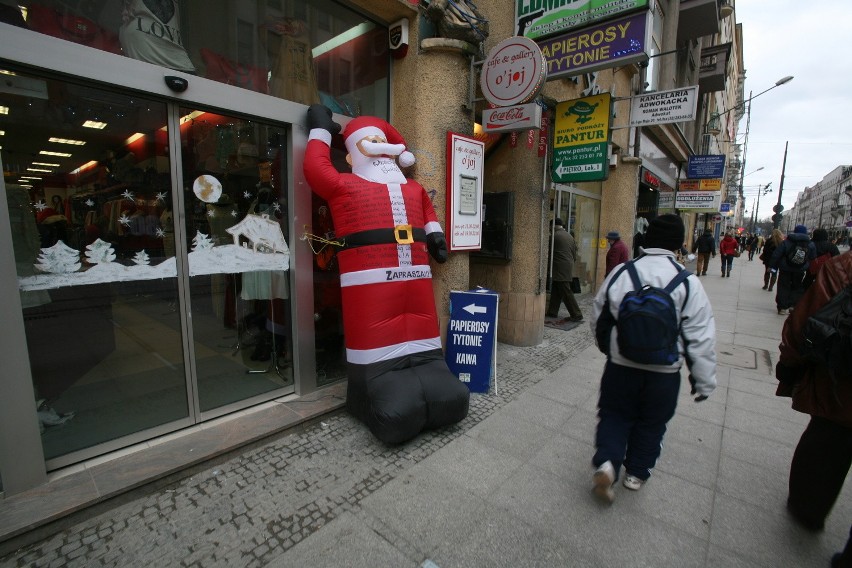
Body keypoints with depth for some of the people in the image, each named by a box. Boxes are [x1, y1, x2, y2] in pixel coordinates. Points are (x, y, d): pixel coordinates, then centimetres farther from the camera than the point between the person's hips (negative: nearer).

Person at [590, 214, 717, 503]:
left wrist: (609, 348, 20)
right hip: (664, 371, 0)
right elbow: (701, 337, -9)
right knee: (651, 423, 20)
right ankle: (636, 473, 34)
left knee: (614, 415, 18)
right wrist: (704, 381, 2)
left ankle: (607, 462, 2)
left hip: (621, 365, 0)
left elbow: (598, 318, 3)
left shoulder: (620, 273, -7)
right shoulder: (688, 282, -12)